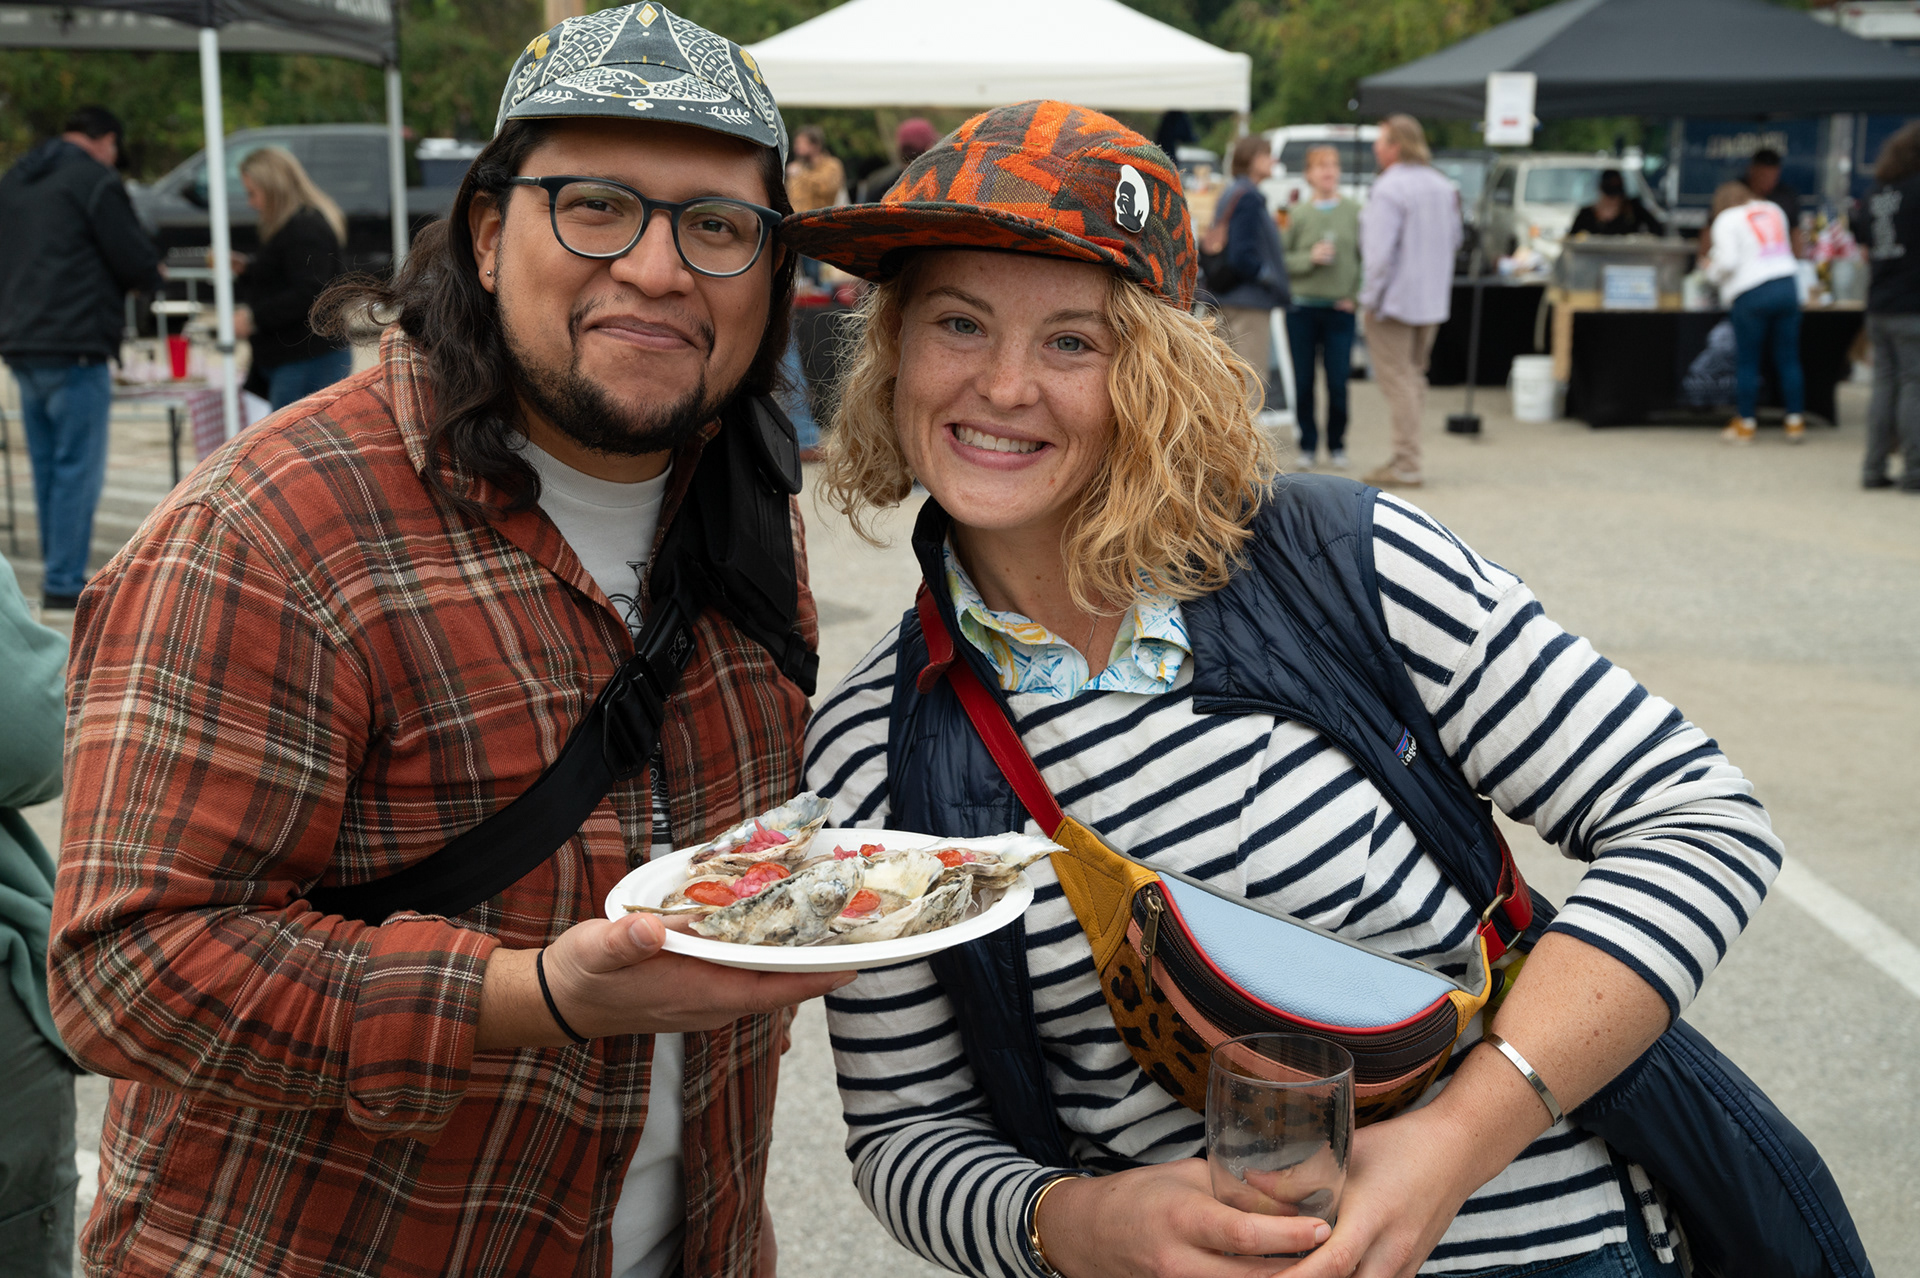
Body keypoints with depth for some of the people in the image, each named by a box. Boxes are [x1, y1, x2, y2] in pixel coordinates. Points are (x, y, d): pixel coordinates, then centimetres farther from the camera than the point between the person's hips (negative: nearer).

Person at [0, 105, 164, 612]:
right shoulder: (95, 181, -7)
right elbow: (138, 263, -11)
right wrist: (153, 275, 12)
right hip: (74, 346, -8)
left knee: (47, 466, 14)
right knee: (78, 468, -4)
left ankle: (60, 573, 19)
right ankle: (65, 583, -4)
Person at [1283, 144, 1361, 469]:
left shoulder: (1354, 212, 3)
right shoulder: (1299, 214, 3)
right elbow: (1283, 260, 2)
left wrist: (1355, 296, -6)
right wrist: (1310, 258, -14)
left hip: (1340, 309, 0)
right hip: (1302, 308, 1)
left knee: (1338, 382, -2)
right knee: (1303, 382, 4)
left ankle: (1336, 445, 14)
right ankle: (1307, 445, 16)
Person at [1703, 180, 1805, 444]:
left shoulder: (1726, 220, -2)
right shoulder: (1774, 210, 16)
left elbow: (1727, 261, -12)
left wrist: (1711, 269, 8)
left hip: (1751, 294, -5)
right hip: (1787, 286, 5)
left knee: (1746, 362, 4)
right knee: (1788, 359, 7)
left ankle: (1745, 424, 7)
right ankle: (1795, 421, 7)